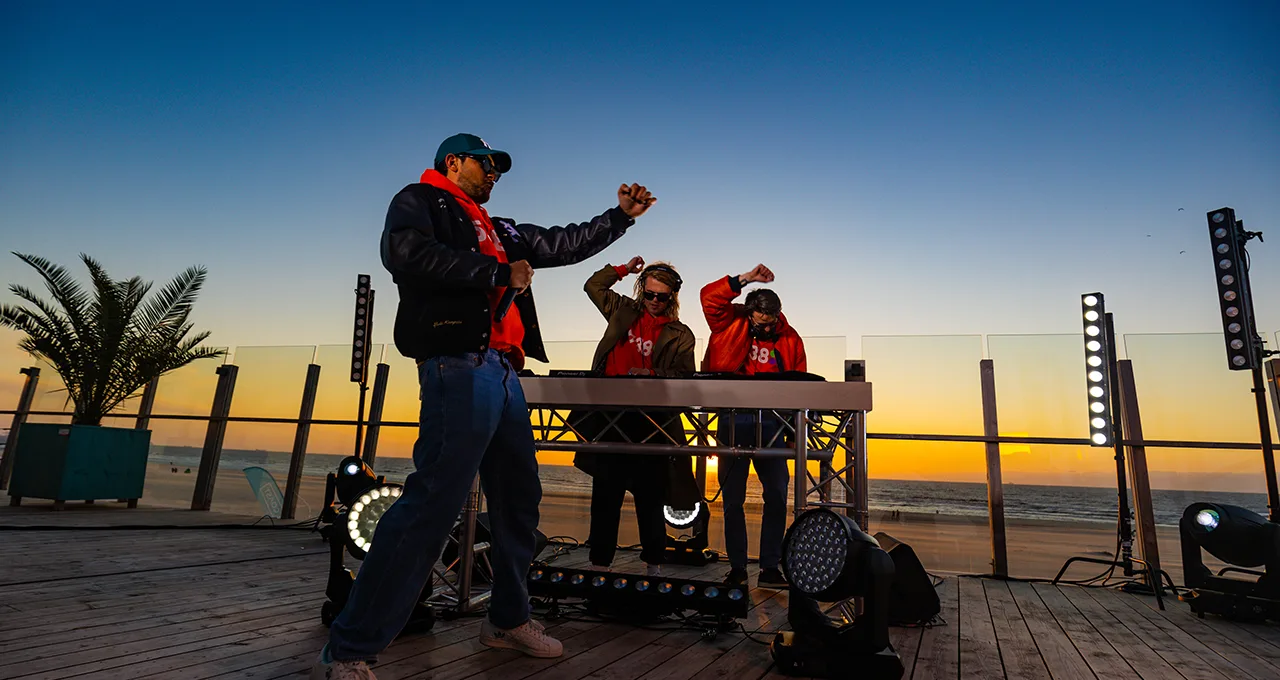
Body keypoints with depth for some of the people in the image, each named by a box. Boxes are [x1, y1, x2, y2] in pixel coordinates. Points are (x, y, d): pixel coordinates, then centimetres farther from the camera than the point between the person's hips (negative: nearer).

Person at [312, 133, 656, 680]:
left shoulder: (500, 231, 28)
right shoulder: (419, 201, 6)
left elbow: (565, 245, 33)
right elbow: (406, 255, -15)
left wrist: (621, 216, 29)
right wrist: (500, 273, -10)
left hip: (503, 373, 9)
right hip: (460, 368, -9)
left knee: (520, 497, 12)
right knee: (432, 503, -15)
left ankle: (508, 619, 28)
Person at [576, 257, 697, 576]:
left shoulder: (680, 335, 4)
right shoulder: (624, 311, 13)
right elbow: (593, 286, 24)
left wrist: (651, 374, -17)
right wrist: (623, 269, 15)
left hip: (651, 421, -2)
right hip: (610, 414, 2)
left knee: (650, 495, 5)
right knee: (605, 493, 6)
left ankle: (653, 563, 19)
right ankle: (600, 562, 16)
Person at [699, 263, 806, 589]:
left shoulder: (790, 339, 5)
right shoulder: (730, 323, 0)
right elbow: (709, 296, -15)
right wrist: (746, 279, -19)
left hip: (770, 424, 2)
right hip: (732, 421, -1)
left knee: (777, 495, 1)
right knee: (733, 498, 6)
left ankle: (770, 567, 13)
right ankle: (737, 567, 18)